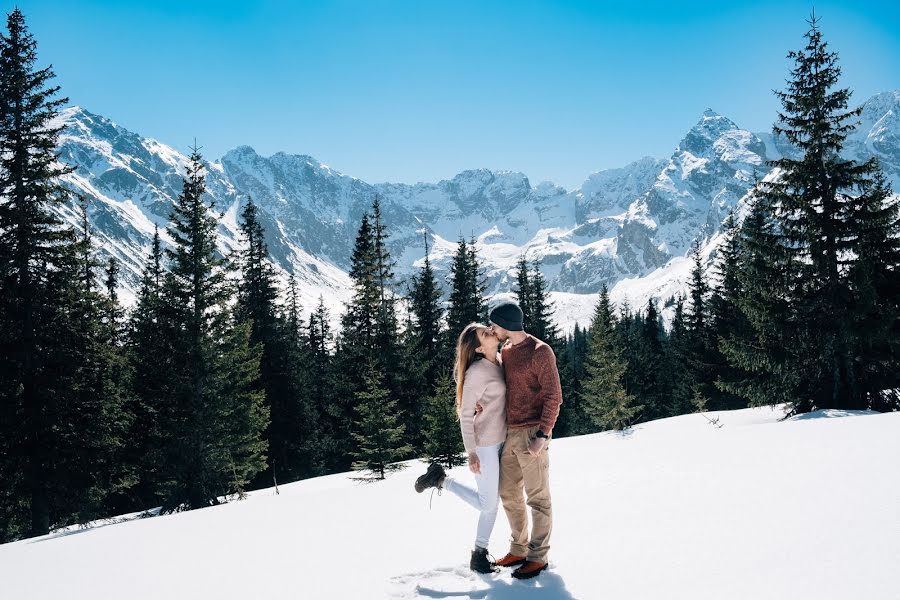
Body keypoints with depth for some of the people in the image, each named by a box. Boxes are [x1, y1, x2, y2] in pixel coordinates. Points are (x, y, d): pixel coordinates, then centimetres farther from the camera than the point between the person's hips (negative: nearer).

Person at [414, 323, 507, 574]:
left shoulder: (500, 361, 4)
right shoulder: (477, 372, -21)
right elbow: (465, 415, -16)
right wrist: (471, 454, -16)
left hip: (500, 440, 8)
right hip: (484, 443, -8)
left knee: (494, 500, 13)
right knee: (487, 502, 1)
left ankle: (480, 553, 23)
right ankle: (441, 479, 15)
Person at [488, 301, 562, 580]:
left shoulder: (540, 352, -12)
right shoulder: (505, 350, 11)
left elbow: (553, 396, -13)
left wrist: (543, 435, -19)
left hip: (532, 434, -8)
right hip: (508, 433, 8)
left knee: (537, 497, 1)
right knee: (509, 494, 14)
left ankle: (538, 556, 11)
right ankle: (519, 549, 27)